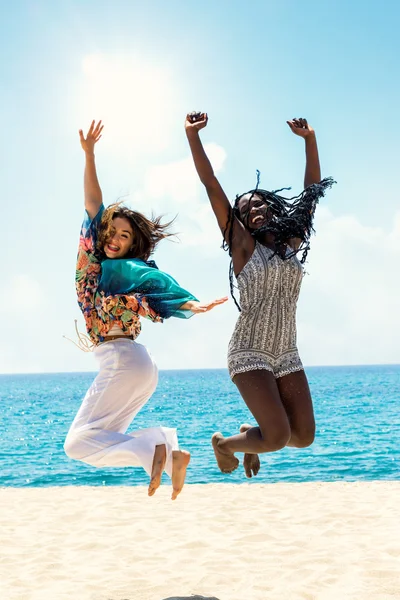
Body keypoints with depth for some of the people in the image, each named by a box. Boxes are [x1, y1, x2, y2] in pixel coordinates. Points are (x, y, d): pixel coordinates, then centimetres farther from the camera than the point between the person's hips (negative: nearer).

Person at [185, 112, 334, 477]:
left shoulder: (293, 243, 9)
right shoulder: (243, 244, -3)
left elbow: (312, 191, 13)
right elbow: (212, 187, -8)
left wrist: (310, 139, 10)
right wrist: (193, 135, -13)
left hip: (287, 354, 5)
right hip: (249, 352, -5)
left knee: (304, 436, 0)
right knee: (278, 437, -15)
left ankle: (252, 435, 30)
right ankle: (224, 443, 16)